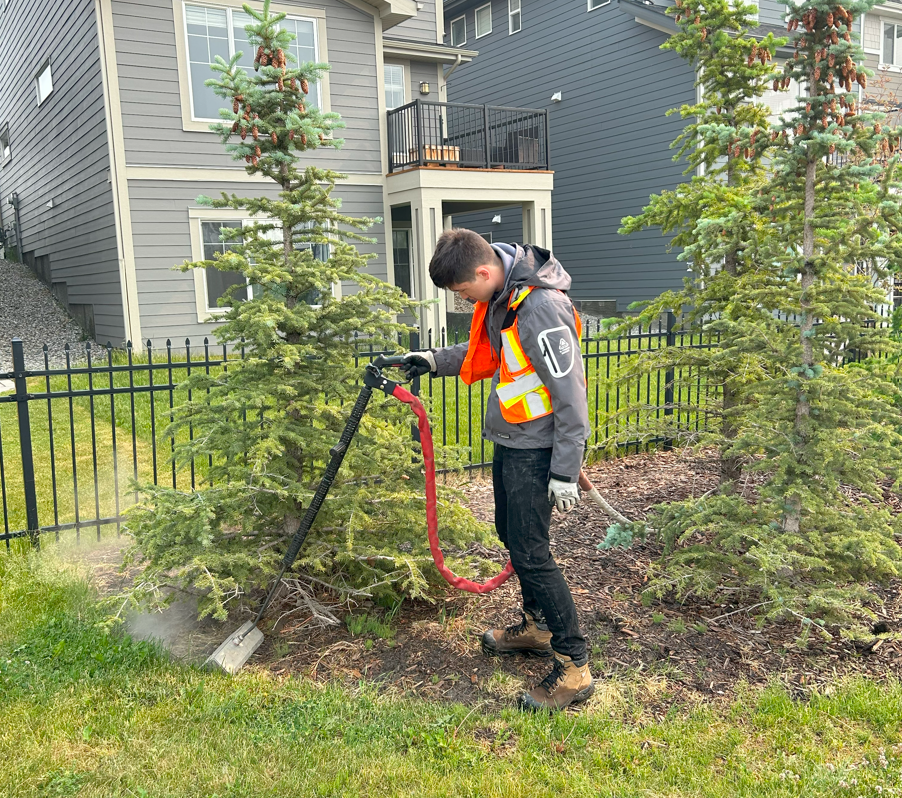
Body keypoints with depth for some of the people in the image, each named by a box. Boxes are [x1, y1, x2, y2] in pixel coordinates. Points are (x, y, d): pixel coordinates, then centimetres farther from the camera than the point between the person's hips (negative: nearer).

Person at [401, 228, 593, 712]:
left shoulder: (542, 307, -26)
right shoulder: (500, 295, 4)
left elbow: (570, 395, -25)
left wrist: (565, 473, -23)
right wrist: (436, 360, 11)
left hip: (536, 447, -10)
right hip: (509, 440, 10)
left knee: (531, 552, -7)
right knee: (512, 534, 21)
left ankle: (574, 668, 5)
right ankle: (537, 627, 41)